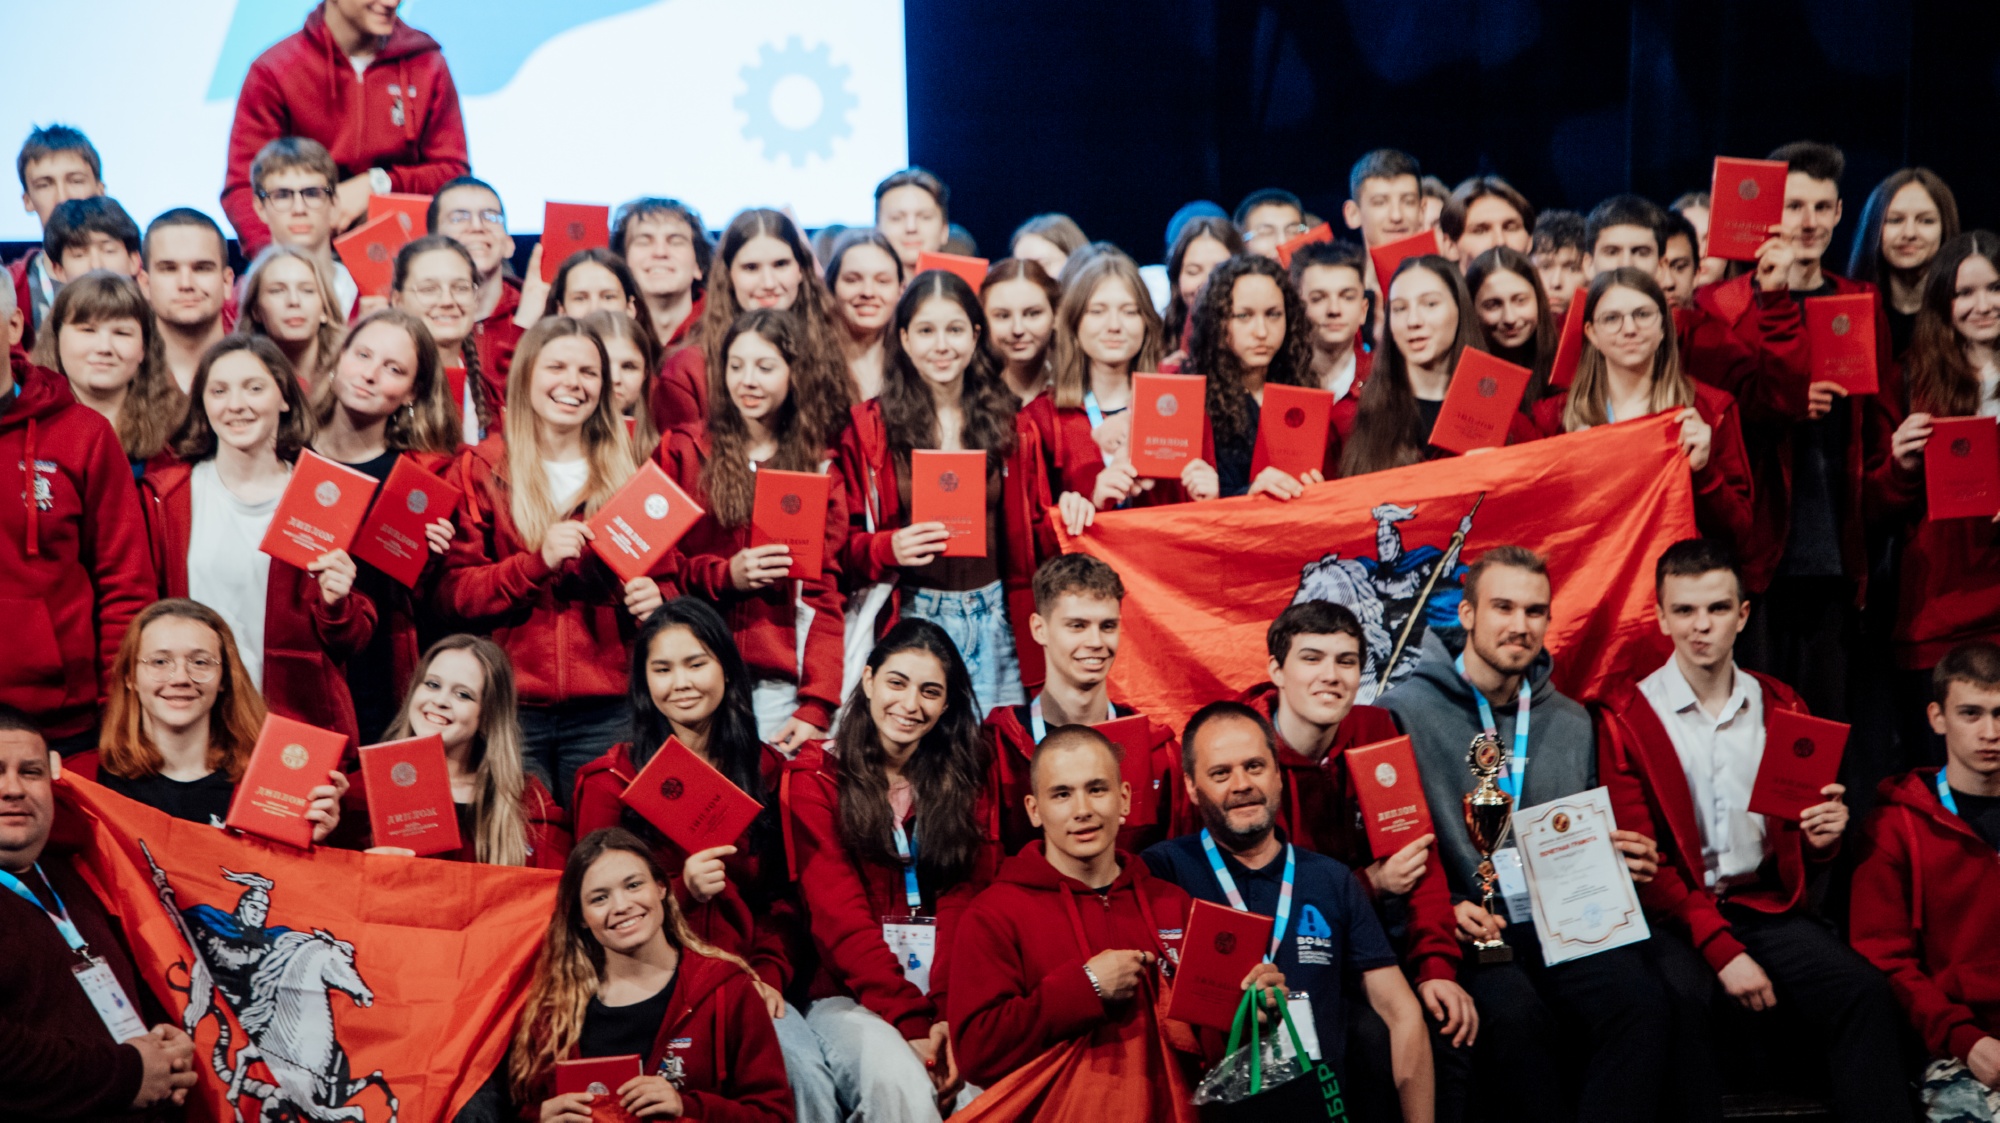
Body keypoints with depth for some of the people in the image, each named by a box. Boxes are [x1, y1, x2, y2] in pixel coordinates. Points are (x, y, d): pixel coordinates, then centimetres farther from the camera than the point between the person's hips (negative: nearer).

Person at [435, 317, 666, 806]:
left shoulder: (628, 475, 11)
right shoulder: (479, 470, 6)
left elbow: (666, 578, 17)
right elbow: (451, 592, 0)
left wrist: (655, 599, -7)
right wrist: (537, 562, -14)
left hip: (605, 710, 1)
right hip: (511, 706, -1)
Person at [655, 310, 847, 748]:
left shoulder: (819, 469, 10)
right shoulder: (683, 452, 8)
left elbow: (825, 594, 4)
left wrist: (817, 706, -5)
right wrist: (724, 575, -13)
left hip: (781, 679, 1)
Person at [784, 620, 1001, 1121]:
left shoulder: (966, 782, 14)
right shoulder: (817, 780, 6)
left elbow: (965, 906, 1)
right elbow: (842, 919, -5)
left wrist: (947, 1016, -17)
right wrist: (910, 1022, -19)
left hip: (949, 999, 2)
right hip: (852, 997, -2)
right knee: (898, 1080, -35)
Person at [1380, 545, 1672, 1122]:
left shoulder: (1572, 722, 19)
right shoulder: (1405, 711, 2)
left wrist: (1627, 858, 6)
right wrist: (1441, 908, -18)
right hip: (1467, 931, -4)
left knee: (1641, 1002, -27)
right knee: (1516, 1017, -35)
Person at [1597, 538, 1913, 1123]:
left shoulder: (1780, 707, 13)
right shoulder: (1626, 717, 1)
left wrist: (1823, 838, -6)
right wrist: (1720, 948, -15)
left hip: (1769, 907, 3)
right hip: (1675, 916, -3)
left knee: (1866, 995, -24)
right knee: (1683, 1003, -35)